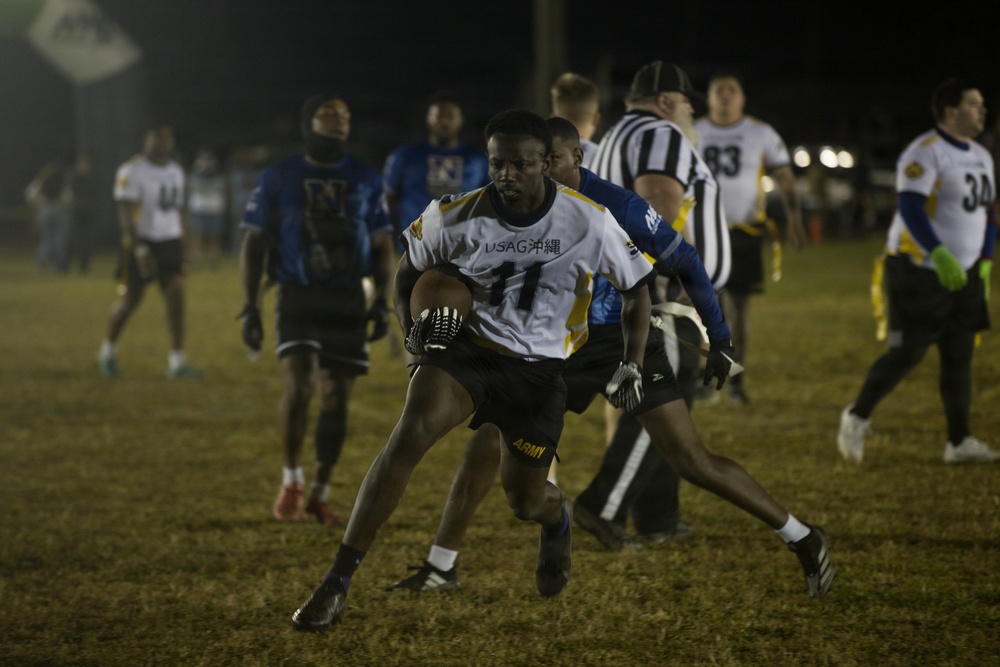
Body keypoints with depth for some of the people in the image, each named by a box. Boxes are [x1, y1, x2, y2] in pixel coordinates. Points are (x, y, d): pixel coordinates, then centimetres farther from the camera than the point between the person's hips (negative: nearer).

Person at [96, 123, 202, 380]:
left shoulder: (176, 172, 12)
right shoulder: (132, 171, -11)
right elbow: (125, 213, -16)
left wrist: (181, 248, 18)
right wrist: (139, 247, -24)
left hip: (170, 242, 5)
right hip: (141, 241, -5)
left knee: (176, 296, -8)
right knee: (129, 300, 2)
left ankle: (177, 362, -8)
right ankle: (108, 351, 26)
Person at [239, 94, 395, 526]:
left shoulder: (365, 181, 9)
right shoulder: (279, 178, 3)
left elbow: (382, 247, 14)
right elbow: (254, 245, 5)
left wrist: (381, 301, 1)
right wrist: (250, 308, -1)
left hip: (348, 300, 3)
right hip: (298, 298, -3)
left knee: (336, 398, 3)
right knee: (298, 385, -19)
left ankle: (319, 495, 14)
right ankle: (291, 481, 0)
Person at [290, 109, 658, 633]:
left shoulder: (589, 222, -10)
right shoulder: (453, 217, -9)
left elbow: (636, 287, 6)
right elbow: (410, 270, 10)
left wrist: (631, 364, 0)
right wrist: (412, 328, -7)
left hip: (540, 367, 1)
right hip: (465, 346, 0)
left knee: (525, 503, 6)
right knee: (409, 435, -28)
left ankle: (557, 519, 51)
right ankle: (337, 582, -27)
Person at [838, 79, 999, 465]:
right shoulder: (924, 154, -16)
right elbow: (910, 208, -25)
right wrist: (940, 255, -34)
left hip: (963, 275, 8)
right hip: (919, 271, -8)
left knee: (959, 356, 5)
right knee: (908, 353, -7)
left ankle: (959, 441, 9)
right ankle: (857, 417, 10)